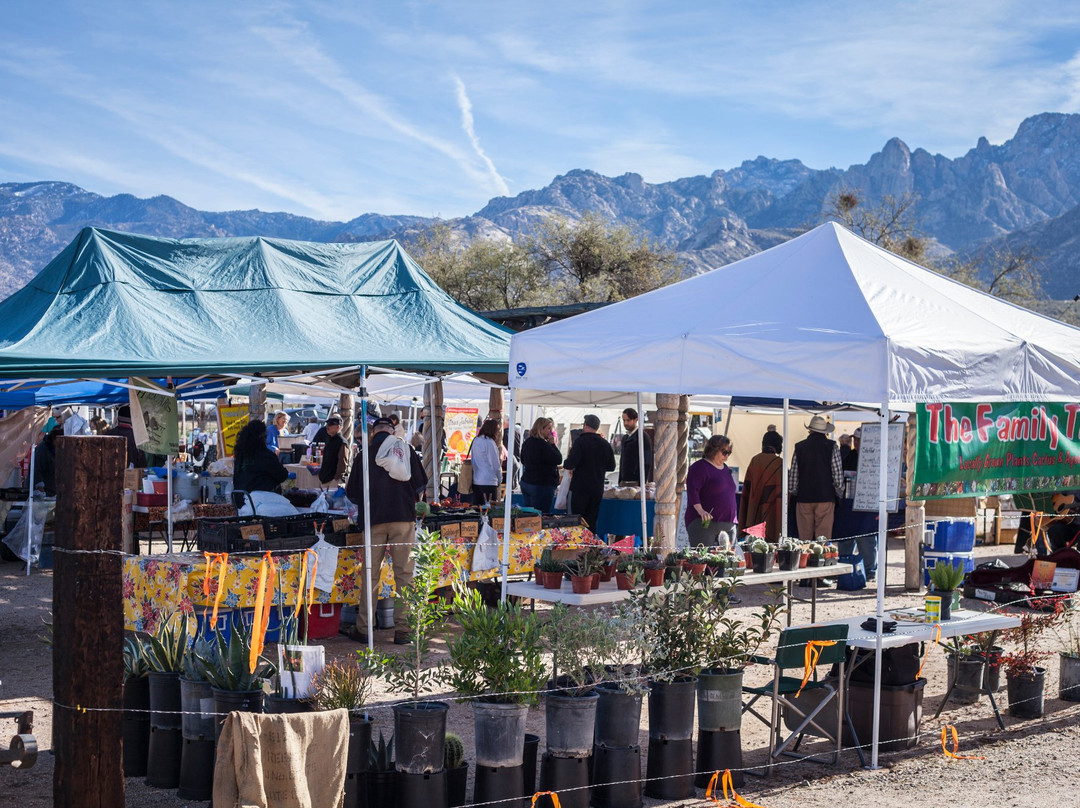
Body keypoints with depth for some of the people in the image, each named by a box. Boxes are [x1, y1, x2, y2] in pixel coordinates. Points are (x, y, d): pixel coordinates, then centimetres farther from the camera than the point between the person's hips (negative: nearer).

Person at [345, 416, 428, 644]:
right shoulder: (406, 451, 2)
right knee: (403, 573, 3)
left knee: (370, 574, 7)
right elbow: (420, 482, 8)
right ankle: (402, 629, 2)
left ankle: (362, 629, 10)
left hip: (374, 520, 1)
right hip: (403, 518, -1)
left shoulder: (364, 456, 3)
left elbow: (352, 493, 8)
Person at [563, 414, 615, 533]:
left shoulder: (580, 441, -11)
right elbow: (611, 466, 13)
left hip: (581, 487, -5)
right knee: (592, 520, 10)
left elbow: (570, 464, -19)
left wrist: (565, 465, 3)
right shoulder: (605, 444, 6)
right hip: (598, 488, 5)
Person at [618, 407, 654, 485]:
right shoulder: (625, 439, 18)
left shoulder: (643, 437, -6)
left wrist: (642, 484, -17)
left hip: (636, 482, -7)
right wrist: (620, 482, 16)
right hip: (624, 482, 7)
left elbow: (647, 463, -12)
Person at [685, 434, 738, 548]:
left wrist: (734, 519, 28)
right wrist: (700, 510, -29)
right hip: (704, 522, -8)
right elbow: (692, 490, -16)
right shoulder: (700, 467, -4)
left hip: (728, 524, 8)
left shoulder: (726, 469, 22)